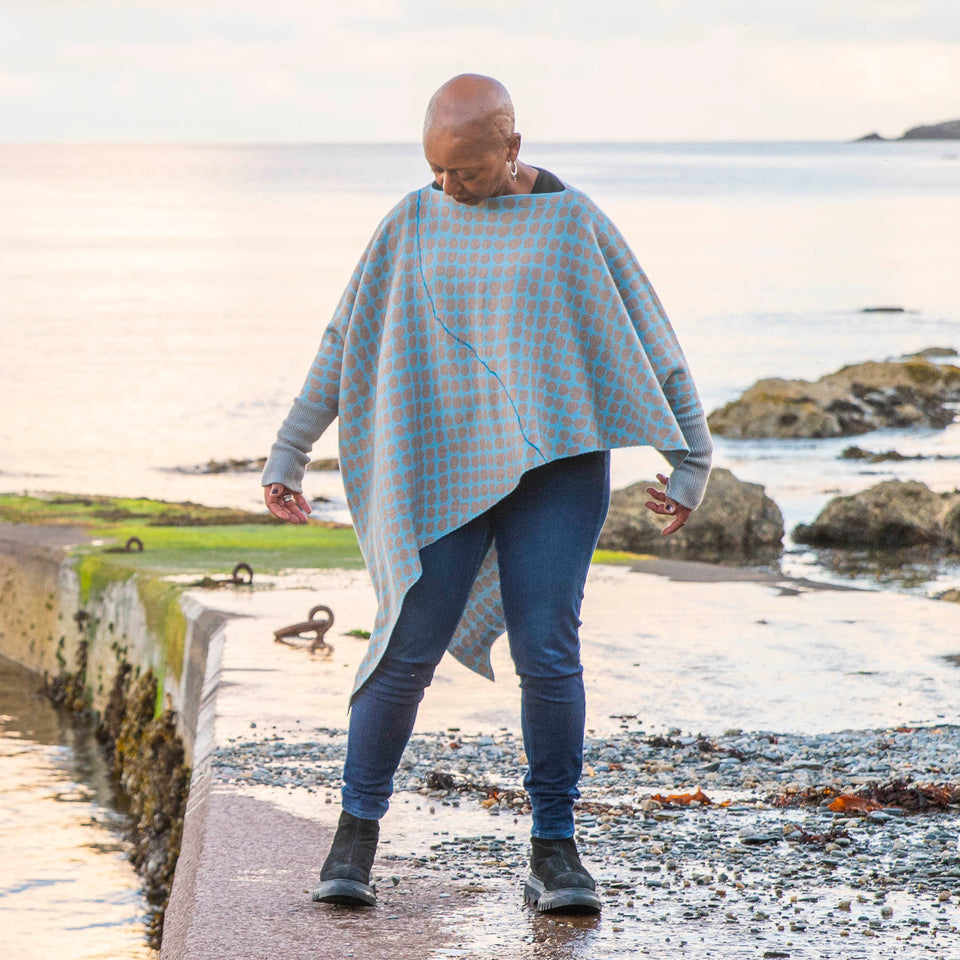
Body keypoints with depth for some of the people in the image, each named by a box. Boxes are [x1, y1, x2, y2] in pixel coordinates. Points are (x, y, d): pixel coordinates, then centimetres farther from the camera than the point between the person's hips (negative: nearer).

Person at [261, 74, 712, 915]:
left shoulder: (571, 221, -1)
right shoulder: (413, 223, 4)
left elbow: (646, 338, 1)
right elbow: (348, 340, 9)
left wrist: (689, 459, -2)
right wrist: (288, 455, 9)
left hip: (556, 462, -1)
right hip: (446, 468, 1)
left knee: (547, 653, -8)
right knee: (408, 650, -6)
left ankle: (554, 848, 4)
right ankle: (358, 831, 10)